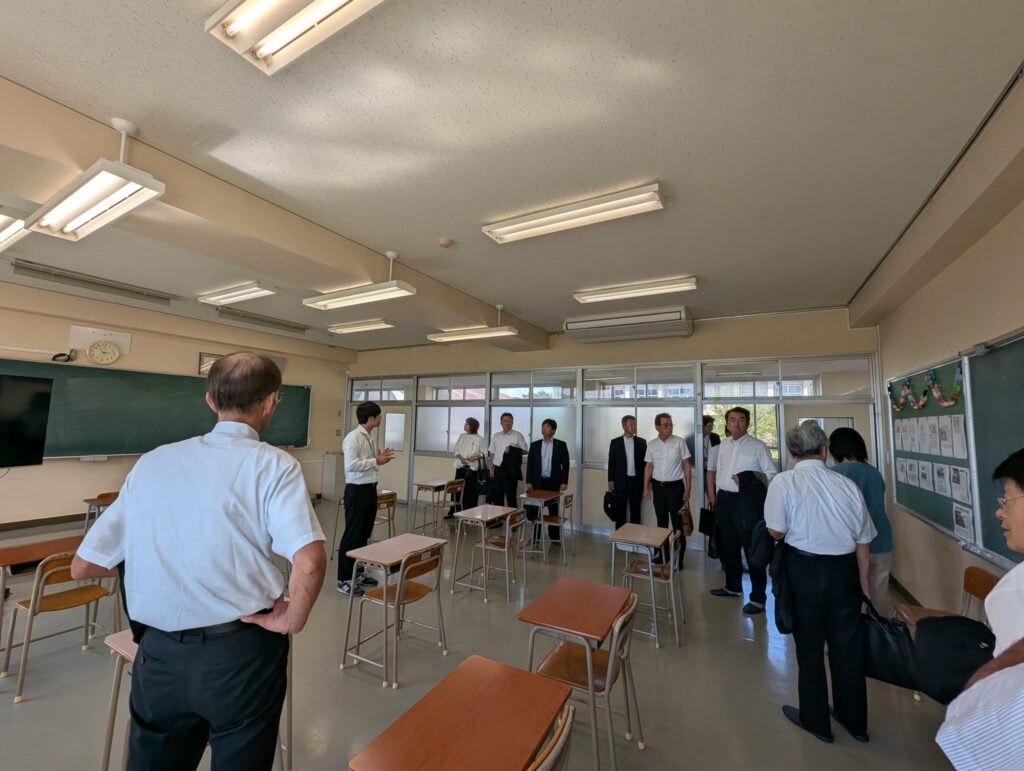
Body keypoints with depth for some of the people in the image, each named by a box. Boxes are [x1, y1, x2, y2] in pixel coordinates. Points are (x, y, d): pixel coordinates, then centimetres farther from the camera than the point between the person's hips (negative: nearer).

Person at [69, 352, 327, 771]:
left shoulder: (151, 461, 1)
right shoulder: (273, 465, -15)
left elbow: (82, 567, 8)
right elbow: (310, 562, -28)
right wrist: (291, 621, -10)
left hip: (158, 653, 4)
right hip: (242, 650, -4)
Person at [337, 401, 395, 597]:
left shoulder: (369, 437, 10)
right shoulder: (353, 438, -17)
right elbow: (351, 465, -26)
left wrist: (379, 458, 0)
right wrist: (376, 461, -22)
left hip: (370, 489, 9)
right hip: (357, 491, -9)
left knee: (365, 534, 16)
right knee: (352, 534, 0)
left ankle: (358, 573, 30)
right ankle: (344, 580, 13)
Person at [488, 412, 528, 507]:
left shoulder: (518, 435, -2)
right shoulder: (496, 436, 10)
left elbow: (525, 450, -2)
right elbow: (492, 453, 12)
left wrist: (512, 449, -16)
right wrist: (491, 468, 6)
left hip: (511, 470, -4)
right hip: (497, 470, 4)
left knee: (511, 496, 0)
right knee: (497, 497, 12)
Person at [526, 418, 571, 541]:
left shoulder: (561, 445, -1)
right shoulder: (534, 445, 4)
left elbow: (565, 465, -1)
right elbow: (530, 465, 3)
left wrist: (564, 482, -8)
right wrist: (528, 482, -4)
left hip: (553, 483, -1)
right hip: (537, 482, 1)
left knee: (554, 511, 9)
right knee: (534, 511, 5)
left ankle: (555, 538, 20)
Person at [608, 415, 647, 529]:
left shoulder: (641, 442, 3)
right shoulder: (615, 442, 0)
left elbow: (645, 461, 5)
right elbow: (611, 462, 1)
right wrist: (610, 480, -2)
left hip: (637, 481, 1)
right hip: (621, 481, -1)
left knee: (635, 510, 8)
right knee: (620, 510, 7)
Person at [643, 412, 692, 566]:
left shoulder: (679, 442, -8)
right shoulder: (651, 444, 0)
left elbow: (686, 466, -4)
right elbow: (648, 467, 7)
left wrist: (688, 489, -6)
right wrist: (646, 487, 4)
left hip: (675, 486, -3)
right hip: (657, 486, 3)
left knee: (678, 524, 4)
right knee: (661, 522, 14)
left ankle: (678, 559, 16)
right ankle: (663, 554, 27)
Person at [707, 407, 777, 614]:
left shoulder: (757, 446, -7)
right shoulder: (723, 445, 10)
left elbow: (772, 474, -9)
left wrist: (751, 481, -22)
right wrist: (714, 495, 12)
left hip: (747, 501, -6)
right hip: (724, 500, 6)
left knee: (753, 548, 1)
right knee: (729, 545, 19)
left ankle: (758, 597, 15)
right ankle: (733, 586, 37)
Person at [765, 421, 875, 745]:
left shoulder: (784, 481, -14)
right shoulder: (847, 484, -1)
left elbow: (776, 531, -18)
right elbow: (862, 540, 6)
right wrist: (863, 581, 18)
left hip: (805, 569, -4)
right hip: (845, 569, 4)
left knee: (809, 646, 15)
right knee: (848, 646, 20)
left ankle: (816, 720, 33)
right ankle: (854, 721, 40)